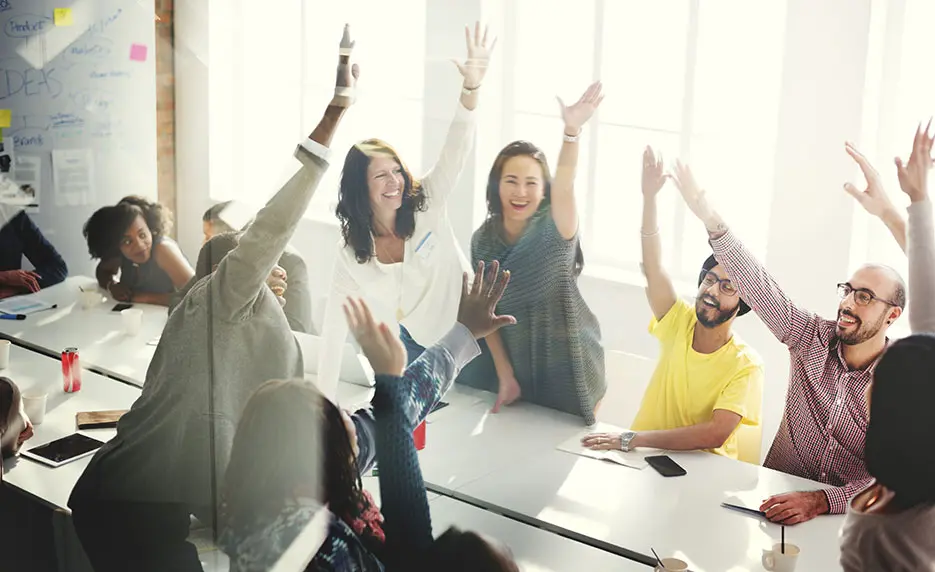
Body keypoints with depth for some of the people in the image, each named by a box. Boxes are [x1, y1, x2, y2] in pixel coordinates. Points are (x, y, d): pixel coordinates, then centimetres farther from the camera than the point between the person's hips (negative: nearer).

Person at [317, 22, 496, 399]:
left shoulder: (427, 204, -11)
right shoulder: (350, 252, -8)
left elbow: (456, 150, -25)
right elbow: (335, 326, -5)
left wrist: (471, 86, -41)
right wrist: (322, 400, -8)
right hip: (408, 350, 2)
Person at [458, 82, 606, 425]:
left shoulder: (554, 229, -16)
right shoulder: (483, 240, -4)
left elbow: (564, 187, -37)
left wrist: (572, 131, -55)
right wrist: (505, 376, -6)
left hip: (565, 370, -3)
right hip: (510, 363, 3)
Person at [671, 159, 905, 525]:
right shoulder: (813, 338, -1)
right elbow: (759, 286, -7)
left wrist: (821, 501, -32)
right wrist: (711, 220, -18)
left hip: (842, 517, -3)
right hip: (777, 498, 3)